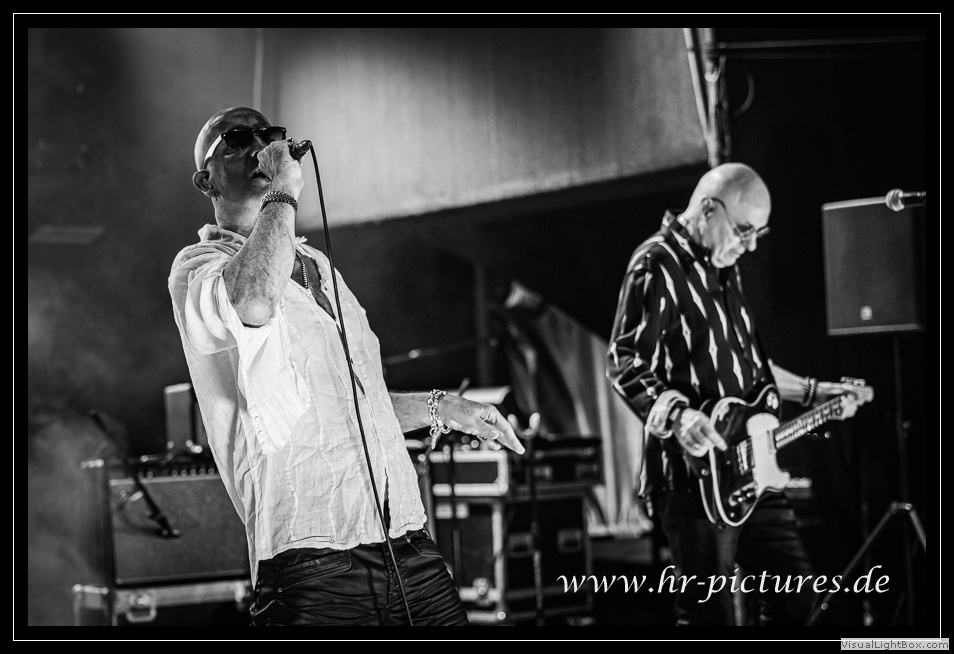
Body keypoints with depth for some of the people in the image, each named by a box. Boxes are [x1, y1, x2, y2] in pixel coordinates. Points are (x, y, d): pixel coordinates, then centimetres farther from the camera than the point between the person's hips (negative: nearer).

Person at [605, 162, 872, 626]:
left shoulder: (723, 267, 16)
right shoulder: (658, 267, -12)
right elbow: (623, 365, -21)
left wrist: (812, 392, 23)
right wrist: (676, 414, -35)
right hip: (696, 478, -9)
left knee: (794, 598, 13)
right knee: (711, 616, -6)